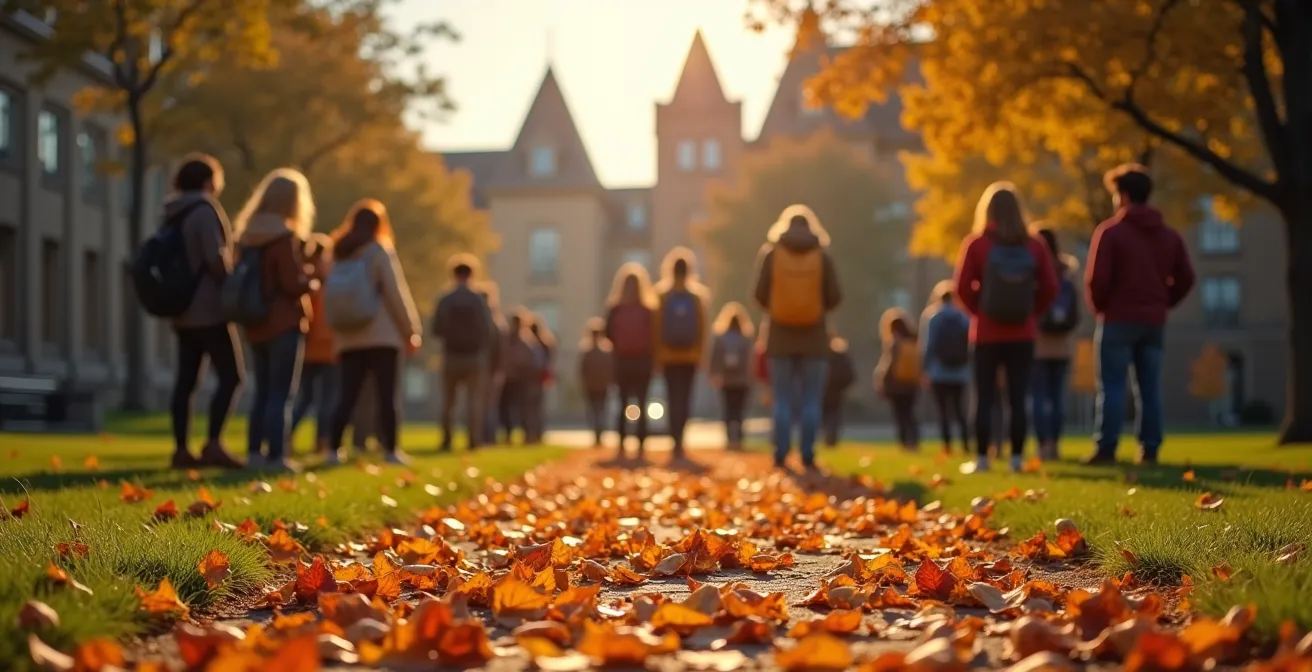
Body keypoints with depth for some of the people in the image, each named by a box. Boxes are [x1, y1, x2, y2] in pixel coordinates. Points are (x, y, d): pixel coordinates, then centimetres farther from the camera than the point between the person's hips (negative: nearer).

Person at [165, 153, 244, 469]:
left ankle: (181, 450, 5)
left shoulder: (173, 215, 15)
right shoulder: (205, 209, -10)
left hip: (182, 310, 8)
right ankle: (213, 444, -14)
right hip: (211, 309, -8)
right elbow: (216, 257, -17)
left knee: (186, 380, 6)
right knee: (230, 375, -6)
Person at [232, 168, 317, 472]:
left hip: (256, 325, 7)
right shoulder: (286, 236, -13)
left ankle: (254, 452, 15)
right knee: (281, 394, -4)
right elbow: (294, 284, -17)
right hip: (284, 324, -7)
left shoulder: (247, 235, 10)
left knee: (263, 392, 14)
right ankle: (276, 456, -6)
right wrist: (313, 276, 4)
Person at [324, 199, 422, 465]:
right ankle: (392, 451, -3)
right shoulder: (379, 251, -4)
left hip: (349, 338, 5)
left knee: (347, 396, 4)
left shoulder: (340, 256, 12)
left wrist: (340, 328, 10)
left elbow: (331, 298, 9)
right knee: (387, 396, -2)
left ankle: (334, 450, -2)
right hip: (382, 336, -5)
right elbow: (396, 293, -5)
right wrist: (411, 331, 1)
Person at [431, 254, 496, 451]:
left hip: (451, 357, 1)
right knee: (474, 400, 1)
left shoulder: (444, 301, -4)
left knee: (447, 402, 10)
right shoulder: (480, 301, -5)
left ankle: (446, 441, 9)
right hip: (475, 357, -1)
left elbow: (436, 331, -4)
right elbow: (490, 332, -6)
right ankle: (474, 440, -8)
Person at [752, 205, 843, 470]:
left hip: (781, 336, 0)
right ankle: (808, 456, 1)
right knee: (811, 400, 4)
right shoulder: (821, 254, -3)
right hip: (813, 337, 0)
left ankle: (781, 456, 0)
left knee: (783, 400, 4)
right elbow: (834, 297, -2)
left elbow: (761, 294, -2)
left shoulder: (771, 252, -2)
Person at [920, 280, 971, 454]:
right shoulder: (965, 320, 3)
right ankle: (966, 443, -2)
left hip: (940, 373, -2)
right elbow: (970, 345, 2)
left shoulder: (934, 319, -3)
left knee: (943, 410, 0)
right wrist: (967, 368, 10)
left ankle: (947, 444, -7)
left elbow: (929, 346, -7)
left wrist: (926, 368, -2)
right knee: (960, 409, 9)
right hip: (960, 373, 2)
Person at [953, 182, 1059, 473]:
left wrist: (977, 310, 5)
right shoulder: (1034, 245, 2)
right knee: (1018, 399, 5)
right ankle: (1017, 457, 5)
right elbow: (1050, 287, -1)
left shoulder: (976, 244, -6)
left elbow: (962, 287, -10)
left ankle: (981, 458, 4)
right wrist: (1031, 313, 9)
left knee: (984, 399, 4)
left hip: (987, 333, -2)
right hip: (1022, 334, 2)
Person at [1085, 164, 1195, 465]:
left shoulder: (1110, 231, -9)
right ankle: (1150, 449, 7)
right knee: (1149, 387, 8)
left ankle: (1106, 449, -5)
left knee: (1111, 386, -2)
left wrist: (1099, 306, 2)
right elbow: (1185, 278, 7)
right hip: (1154, 321, 5)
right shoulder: (1169, 235, 10)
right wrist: (1162, 303, 13)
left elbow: (1096, 278, -14)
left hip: (1118, 319, -5)